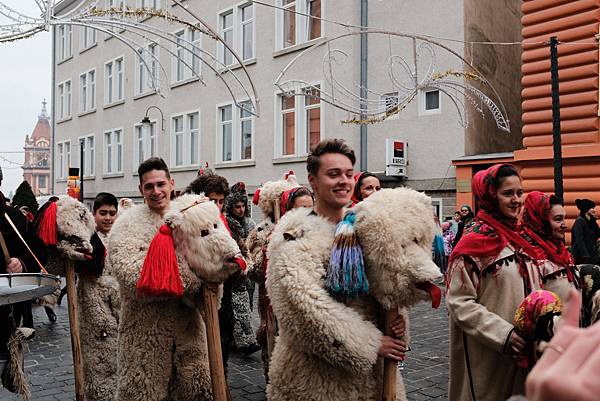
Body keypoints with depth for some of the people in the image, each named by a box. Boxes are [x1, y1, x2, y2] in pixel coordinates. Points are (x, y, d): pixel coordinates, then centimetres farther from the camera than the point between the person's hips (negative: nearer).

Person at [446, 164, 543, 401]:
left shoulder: (520, 239, 9)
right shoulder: (474, 243, -14)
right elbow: (460, 304, -17)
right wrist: (504, 335, -22)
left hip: (523, 353, 7)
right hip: (487, 356, -7)